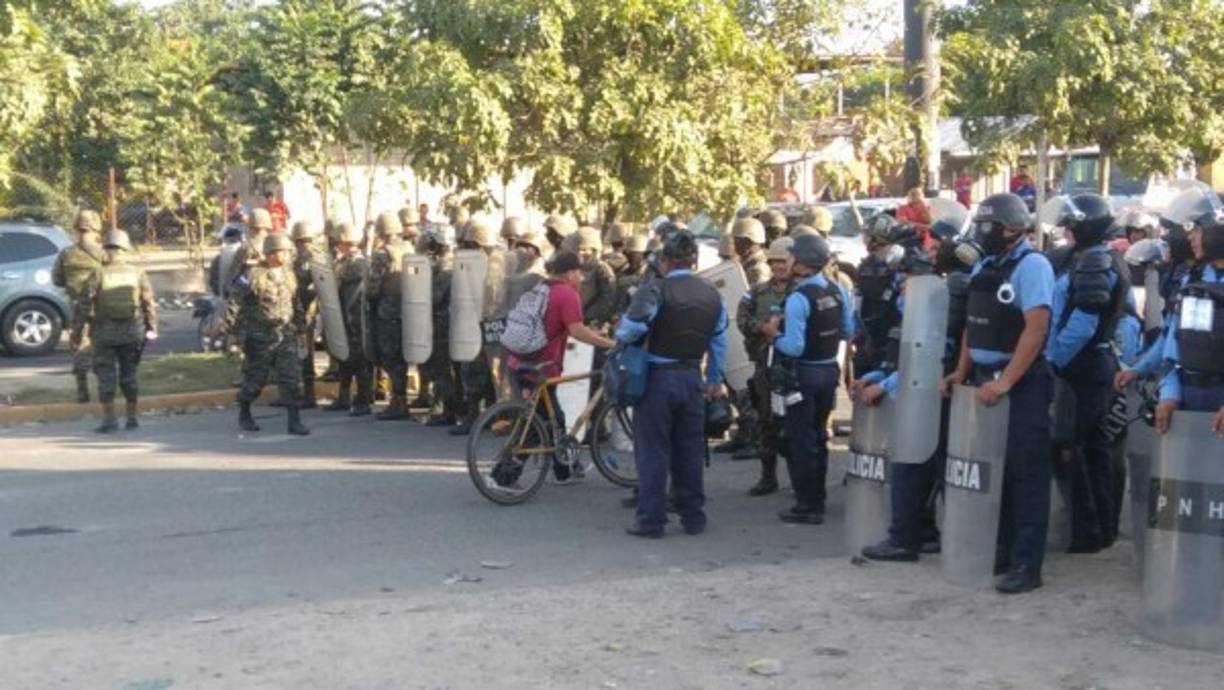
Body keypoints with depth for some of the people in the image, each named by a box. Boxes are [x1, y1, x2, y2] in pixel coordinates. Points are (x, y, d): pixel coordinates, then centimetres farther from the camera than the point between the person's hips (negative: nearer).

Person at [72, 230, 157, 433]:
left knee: (106, 376, 4)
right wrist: (152, 329, 11)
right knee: (129, 375, 12)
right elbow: (149, 303, 2)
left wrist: (76, 332, -1)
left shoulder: (98, 274, -6)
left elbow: (84, 305, -6)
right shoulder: (137, 273, 0)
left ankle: (109, 420, 1)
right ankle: (132, 418, 13)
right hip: (132, 331, 2)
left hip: (105, 332, -2)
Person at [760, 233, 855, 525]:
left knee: (800, 440, 4)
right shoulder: (838, 291, 0)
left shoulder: (798, 298, -23)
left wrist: (774, 334, -9)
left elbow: (794, 347, -25)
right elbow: (848, 332, 8)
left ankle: (807, 506, 8)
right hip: (829, 370, 7)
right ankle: (817, 500, 28)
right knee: (818, 437, 19)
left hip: (803, 375, -7)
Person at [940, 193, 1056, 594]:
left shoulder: (1031, 265, -12)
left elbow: (1036, 328, -20)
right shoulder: (984, 266, 14)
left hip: (1021, 383, -8)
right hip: (983, 378, 8)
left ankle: (1025, 565, 0)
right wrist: (962, 372, 11)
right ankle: (995, 552, 22)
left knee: (1024, 475, -3)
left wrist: (1005, 382, -23)